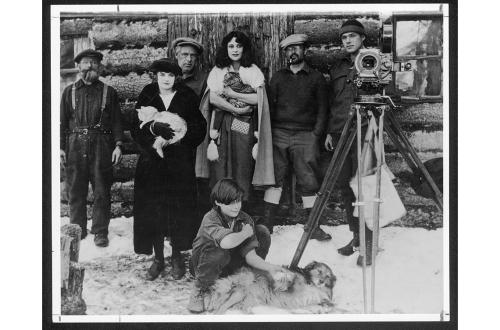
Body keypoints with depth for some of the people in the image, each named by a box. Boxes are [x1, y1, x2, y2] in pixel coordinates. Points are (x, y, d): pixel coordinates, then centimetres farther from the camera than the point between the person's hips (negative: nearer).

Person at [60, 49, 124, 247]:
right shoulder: (69, 92, 12)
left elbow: (117, 121, 6)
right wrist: (61, 147, 1)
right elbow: (62, 121, 10)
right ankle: (77, 229, 14)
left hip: (101, 146, -1)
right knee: (75, 190, 3)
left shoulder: (108, 92, 9)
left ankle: (100, 231, 7)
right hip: (75, 145, 1)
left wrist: (118, 145, -5)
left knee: (102, 191, -1)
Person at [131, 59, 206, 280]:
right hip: (152, 162, 1)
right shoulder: (146, 98, 7)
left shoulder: (187, 98, 6)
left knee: (180, 210, -1)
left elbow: (199, 127, 2)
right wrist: (154, 127, -20)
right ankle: (158, 258, 11)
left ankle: (177, 256, 14)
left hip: (180, 163, -1)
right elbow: (136, 128, -1)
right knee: (152, 210, -1)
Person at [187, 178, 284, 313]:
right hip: (205, 265, -5)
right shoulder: (210, 219, -26)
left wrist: (269, 267, -33)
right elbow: (226, 242, -47)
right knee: (220, 253, -42)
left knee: (262, 231, -8)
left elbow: (250, 255, -15)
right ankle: (198, 291, -14)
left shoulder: (245, 219, -10)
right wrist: (245, 233, -27)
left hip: (230, 266, 5)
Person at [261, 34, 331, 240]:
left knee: (308, 181, -3)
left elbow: (322, 108, 7)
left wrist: (317, 133, -4)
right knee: (274, 178, -2)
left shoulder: (316, 78, 9)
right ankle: (266, 225, 1)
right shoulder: (278, 78, 15)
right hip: (278, 134, 2)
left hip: (305, 136, -2)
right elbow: (269, 106, 14)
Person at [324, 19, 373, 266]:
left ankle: (368, 242, -3)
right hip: (340, 134, 6)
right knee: (344, 187, 6)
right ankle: (356, 236, 16)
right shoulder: (338, 67, 16)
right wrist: (329, 131, 14)